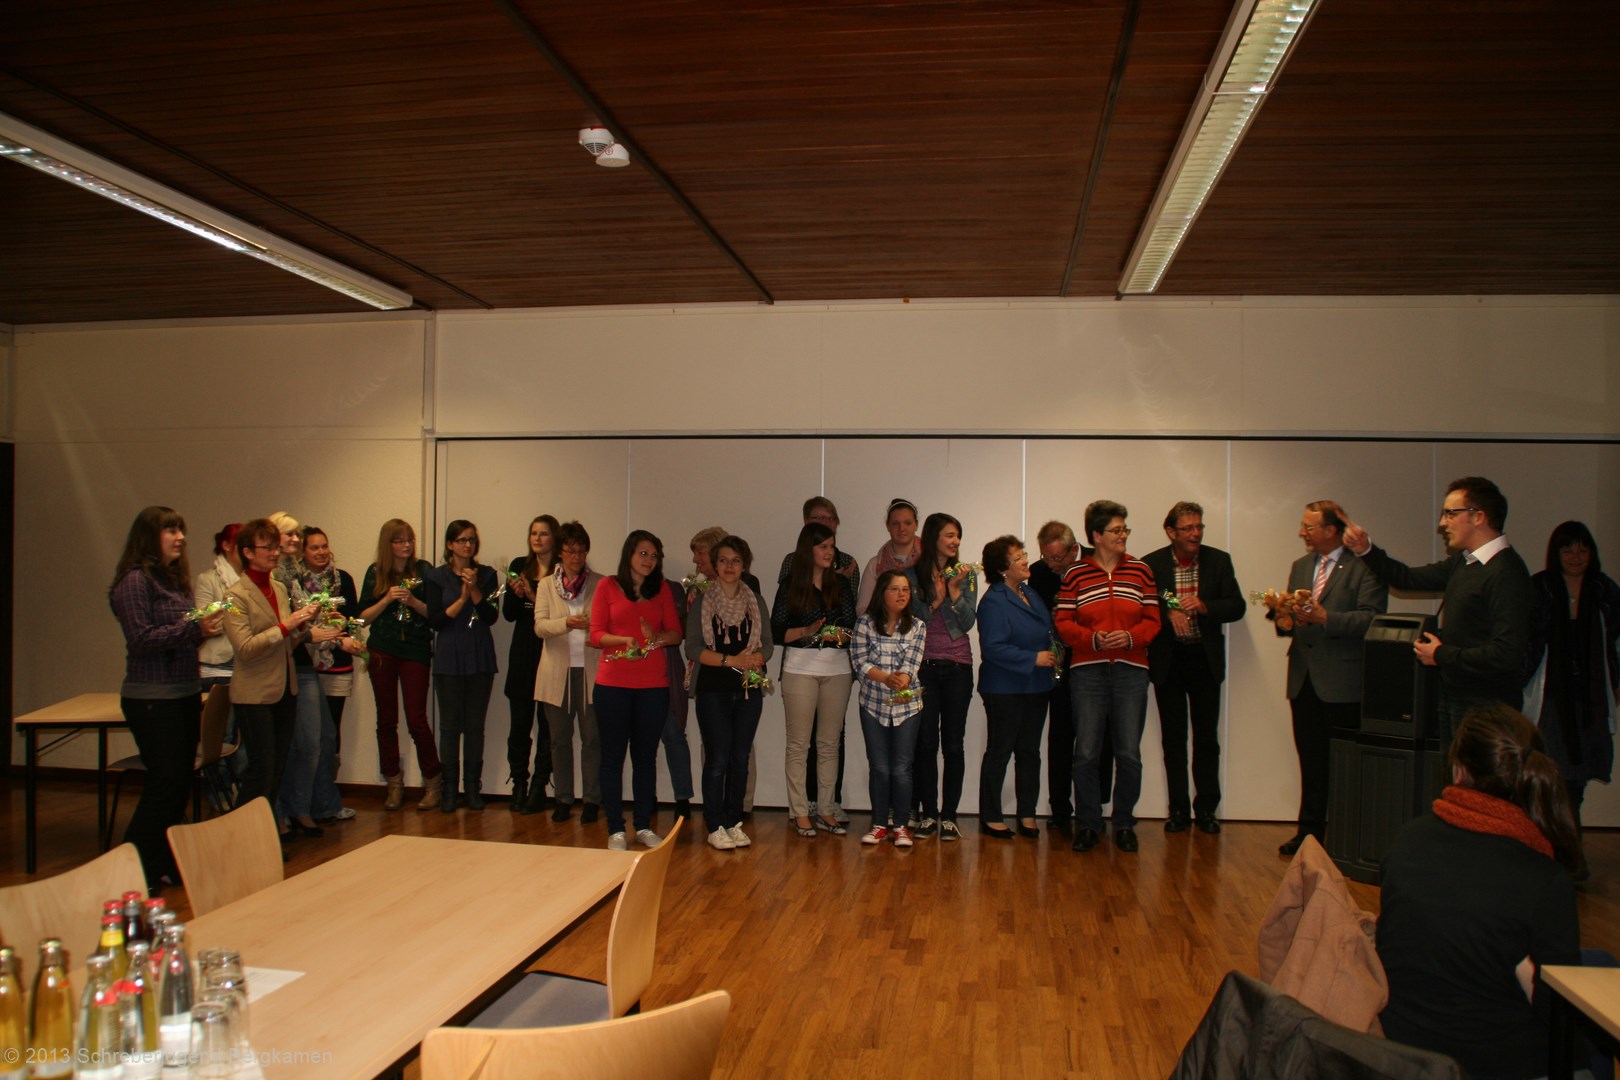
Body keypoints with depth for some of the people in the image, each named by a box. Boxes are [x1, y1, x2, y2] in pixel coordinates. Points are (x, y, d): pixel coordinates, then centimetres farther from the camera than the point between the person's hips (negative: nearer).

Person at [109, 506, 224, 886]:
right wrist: (193, 629, -23)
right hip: (152, 699, -8)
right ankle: (135, 867, 7)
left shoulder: (174, 579, 13)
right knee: (165, 782, -6)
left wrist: (205, 629, 0)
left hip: (184, 694, 8)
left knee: (180, 782, 11)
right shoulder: (134, 580, -10)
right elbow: (141, 640, -18)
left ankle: (163, 864, 22)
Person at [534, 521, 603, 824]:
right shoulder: (546, 585, 9)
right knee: (559, 738, 8)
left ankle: (592, 800, 10)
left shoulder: (600, 583, 6)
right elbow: (540, 625, -4)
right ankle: (563, 799, 19)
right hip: (558, 671, 2)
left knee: (592, 738, 0)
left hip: (591, 671, -1)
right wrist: (566, 623, -23)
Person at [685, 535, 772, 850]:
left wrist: (754, 658, -15)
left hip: (749, 689, 3)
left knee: (741, 758, 6)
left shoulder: (756, 601, 10)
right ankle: (715, 827, 4)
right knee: (718, 759, -5)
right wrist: (731, 660, -17)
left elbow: (766, 645, 7)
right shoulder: (702, 601, 0)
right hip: (714, 689, -3)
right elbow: (693, 649, -7)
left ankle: (734, 822, 16)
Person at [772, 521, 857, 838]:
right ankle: (800, 813, 6)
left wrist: (842, 635, -14)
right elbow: (776, 632, -2)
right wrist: (807, 630, -16)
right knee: (799, 744, 0)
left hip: (837, 668, 3)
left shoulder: (842, 583, 10)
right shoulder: (790, 585, 2)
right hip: (800, 667, -2)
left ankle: (825, 811, 12)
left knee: (830, 743, 5)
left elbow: (853, 626, 7)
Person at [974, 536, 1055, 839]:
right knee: (999, 752, 3)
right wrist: (1034, 658, -21)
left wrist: (1054, 654, 5)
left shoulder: (1029, 593, 10)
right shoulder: (993, 601, -15)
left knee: (1030, 751, 13)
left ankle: (1027, 814, 23)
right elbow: (993, 648, -22)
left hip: (1036, 687, 8)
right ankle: (991, 817, 15)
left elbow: (1047, 632, 23)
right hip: (1005, 690, -7)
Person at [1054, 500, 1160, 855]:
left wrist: (1129, 637, -12)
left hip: (1131, 670, 1)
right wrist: (1093, 639, -15)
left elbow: (1152, 620, 7)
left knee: (1129, 754, 3)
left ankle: (1124, 823, 19)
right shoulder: (1075, 574, 4)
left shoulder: (1140, 570, 9)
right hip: (1088, 670, -1)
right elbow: (1063, 623, 1)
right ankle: (1088, 825, 13)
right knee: (1085, 753, -1)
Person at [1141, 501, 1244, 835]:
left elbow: (1237, 607, -2)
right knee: (1173, 738, 7)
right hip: (1168, 660, -1)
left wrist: (1203, 606, -18)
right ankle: (1178, 808, 16)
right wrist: (1168, 613, -20)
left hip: (1205, 659, 1)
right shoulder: (1151, 564, -2)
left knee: (1207, 738, 6)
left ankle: (1206, 808, 17)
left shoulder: (1219, 561, 2)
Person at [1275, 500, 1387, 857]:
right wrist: (1283, 618, -4)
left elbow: (1371, 619, -16)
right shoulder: (1300, 566, 16)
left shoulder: (1364, 567, -7)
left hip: (1343, 683, -6)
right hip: (1304, 679, 7)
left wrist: (1325, 618, -24)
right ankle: (1310, 831, 20)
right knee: (1310, 760, 12)